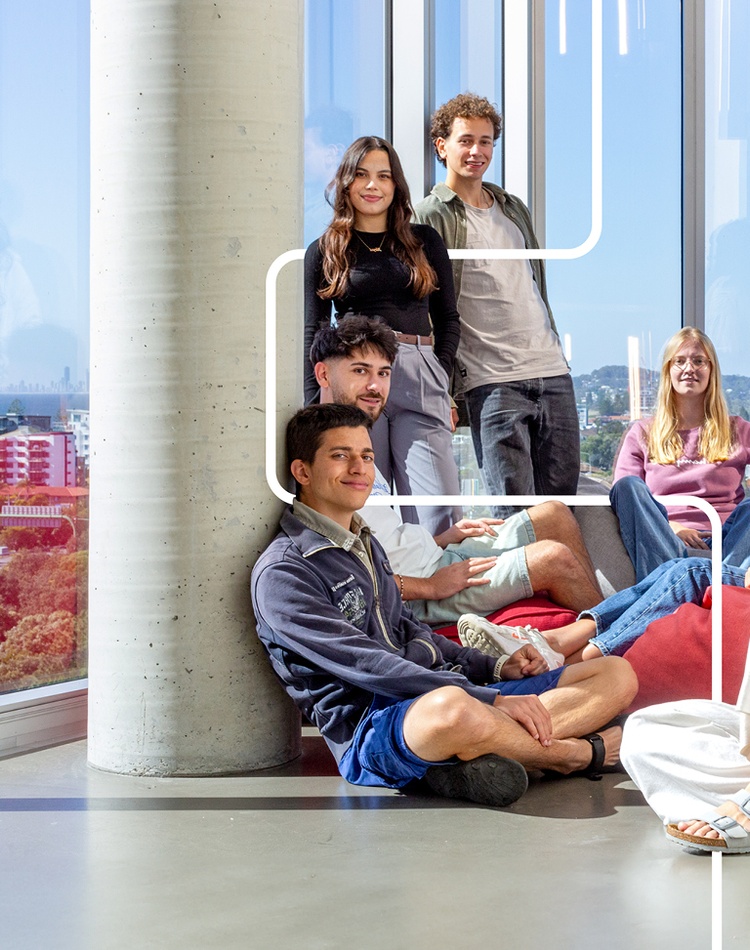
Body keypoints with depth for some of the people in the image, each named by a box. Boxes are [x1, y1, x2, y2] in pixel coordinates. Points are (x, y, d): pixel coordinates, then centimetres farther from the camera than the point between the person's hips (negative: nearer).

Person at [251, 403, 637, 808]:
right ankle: (577, 753, -12)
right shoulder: (282, 573, -7)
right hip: (370, 729, -9)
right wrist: (491, 699, -21)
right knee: (451, 707, -44)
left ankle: (472, 761, -23)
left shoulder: (364, 545, 23)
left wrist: (495, 669, 12)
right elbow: (367, 665, -17)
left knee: (617, 674, 1)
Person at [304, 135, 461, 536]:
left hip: (421, 381, 1)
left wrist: (442, 378, 4)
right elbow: (312, 332, 10)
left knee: (440, 513, -11)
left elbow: (448, 318, 19)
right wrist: (314, 407, 0)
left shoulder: (425, 242, 17)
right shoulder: (324, 251, 14)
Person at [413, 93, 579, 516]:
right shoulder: (431, 216, -2)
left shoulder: (514, 208, 19)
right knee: (515, 510, -8)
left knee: (561, 498, 6)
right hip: (492, 382, -6)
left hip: (553, 373, 6)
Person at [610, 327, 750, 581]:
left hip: (725, 540, 0)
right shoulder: (642, 434, 22)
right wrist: (669, 527, -10)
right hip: (664, 541, 0)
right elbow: (623, 494, 8)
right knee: (629, 485, -28)